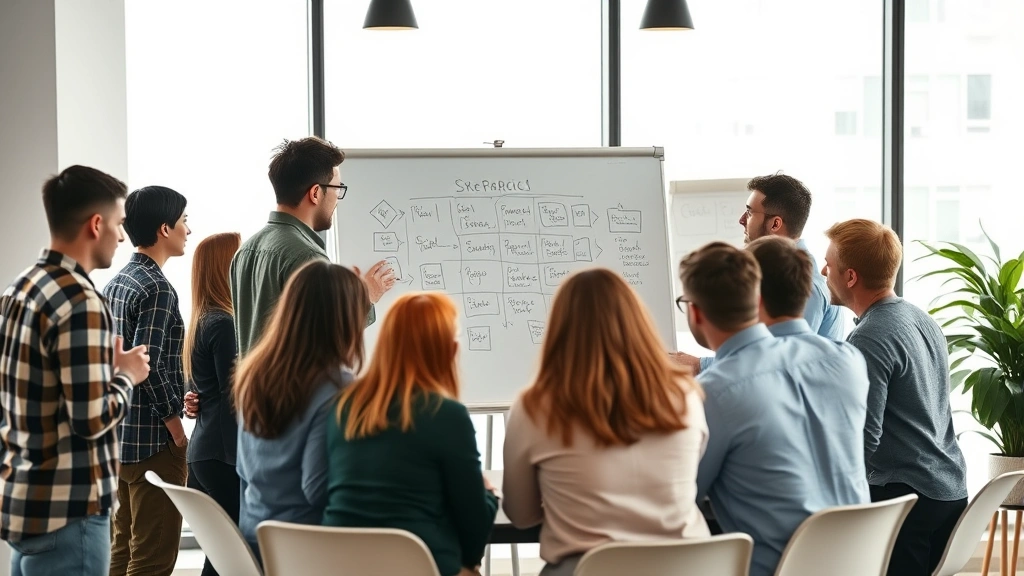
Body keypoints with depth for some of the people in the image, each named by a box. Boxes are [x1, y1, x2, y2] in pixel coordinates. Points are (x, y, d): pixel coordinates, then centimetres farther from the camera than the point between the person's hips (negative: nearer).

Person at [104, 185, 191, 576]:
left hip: (120, 436, 9)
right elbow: (148, 365, -22)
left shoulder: (115, 283, 12)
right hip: (153, 440, -9)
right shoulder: (157, 288, -15)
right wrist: (175, 424, -14)